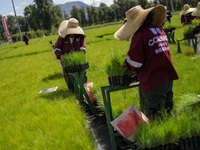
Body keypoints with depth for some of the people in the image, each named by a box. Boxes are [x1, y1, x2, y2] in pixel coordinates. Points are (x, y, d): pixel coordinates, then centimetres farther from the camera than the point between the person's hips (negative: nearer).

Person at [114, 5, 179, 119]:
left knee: (155, 117, 0)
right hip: (168, 77, 8)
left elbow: (135, 63, -16)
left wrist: (126, 63, 5)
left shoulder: (140, 35, -16)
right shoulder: (160, 30, 10)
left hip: (154, 82, -8)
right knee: (167, 111, 20)